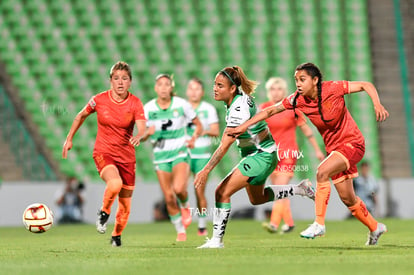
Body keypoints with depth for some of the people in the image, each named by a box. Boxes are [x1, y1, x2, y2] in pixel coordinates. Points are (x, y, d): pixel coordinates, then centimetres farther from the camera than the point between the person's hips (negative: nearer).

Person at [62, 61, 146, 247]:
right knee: (115, 184, -34)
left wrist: (139, 137, -45)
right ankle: (104, 212, -5)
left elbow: (142, 129, -22)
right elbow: (81, 116, 11)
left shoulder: (135, 103, -8)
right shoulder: (100, 100, -7)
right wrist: (69, 139, 13)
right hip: (103, 153, -2)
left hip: (126, 156, 2)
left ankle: (116, 236, 34)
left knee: (125, 205, 7)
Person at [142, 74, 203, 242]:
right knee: (169, 198, 0)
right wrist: (148, 133, -20)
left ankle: (185, 206, 10)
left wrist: (194, 138, -15)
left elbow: (198, 125, 4)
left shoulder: (181, 104, -7)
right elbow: (141, 137, 3)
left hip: (180, 153, -2)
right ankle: (180, 232, 17)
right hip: (160, 156, 2)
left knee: (179, 188, -25)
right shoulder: (148, 108, -4)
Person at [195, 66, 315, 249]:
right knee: (257, 199, 27)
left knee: (222, 192, -17)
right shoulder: (242, 96, -4)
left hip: (261, 156, -10)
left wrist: (206, 171, -37)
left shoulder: (239, 109, -30)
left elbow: (224, 146, -35)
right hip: (254, 154, 10)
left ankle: (217, 240, -11)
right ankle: (301, 189, 36)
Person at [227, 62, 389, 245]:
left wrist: (377, 105, -30)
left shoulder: (332, 89, -19)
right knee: (347, 198, 10)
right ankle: (375, 227, 33)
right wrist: (244, 126, -8)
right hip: (333, 148, 6)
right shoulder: (298, 100, -6)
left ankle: (319, 223, -22)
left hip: (352, 143, -6)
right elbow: (270, 111, -2)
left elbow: (366, 85, -14)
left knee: (322, 172, -28)